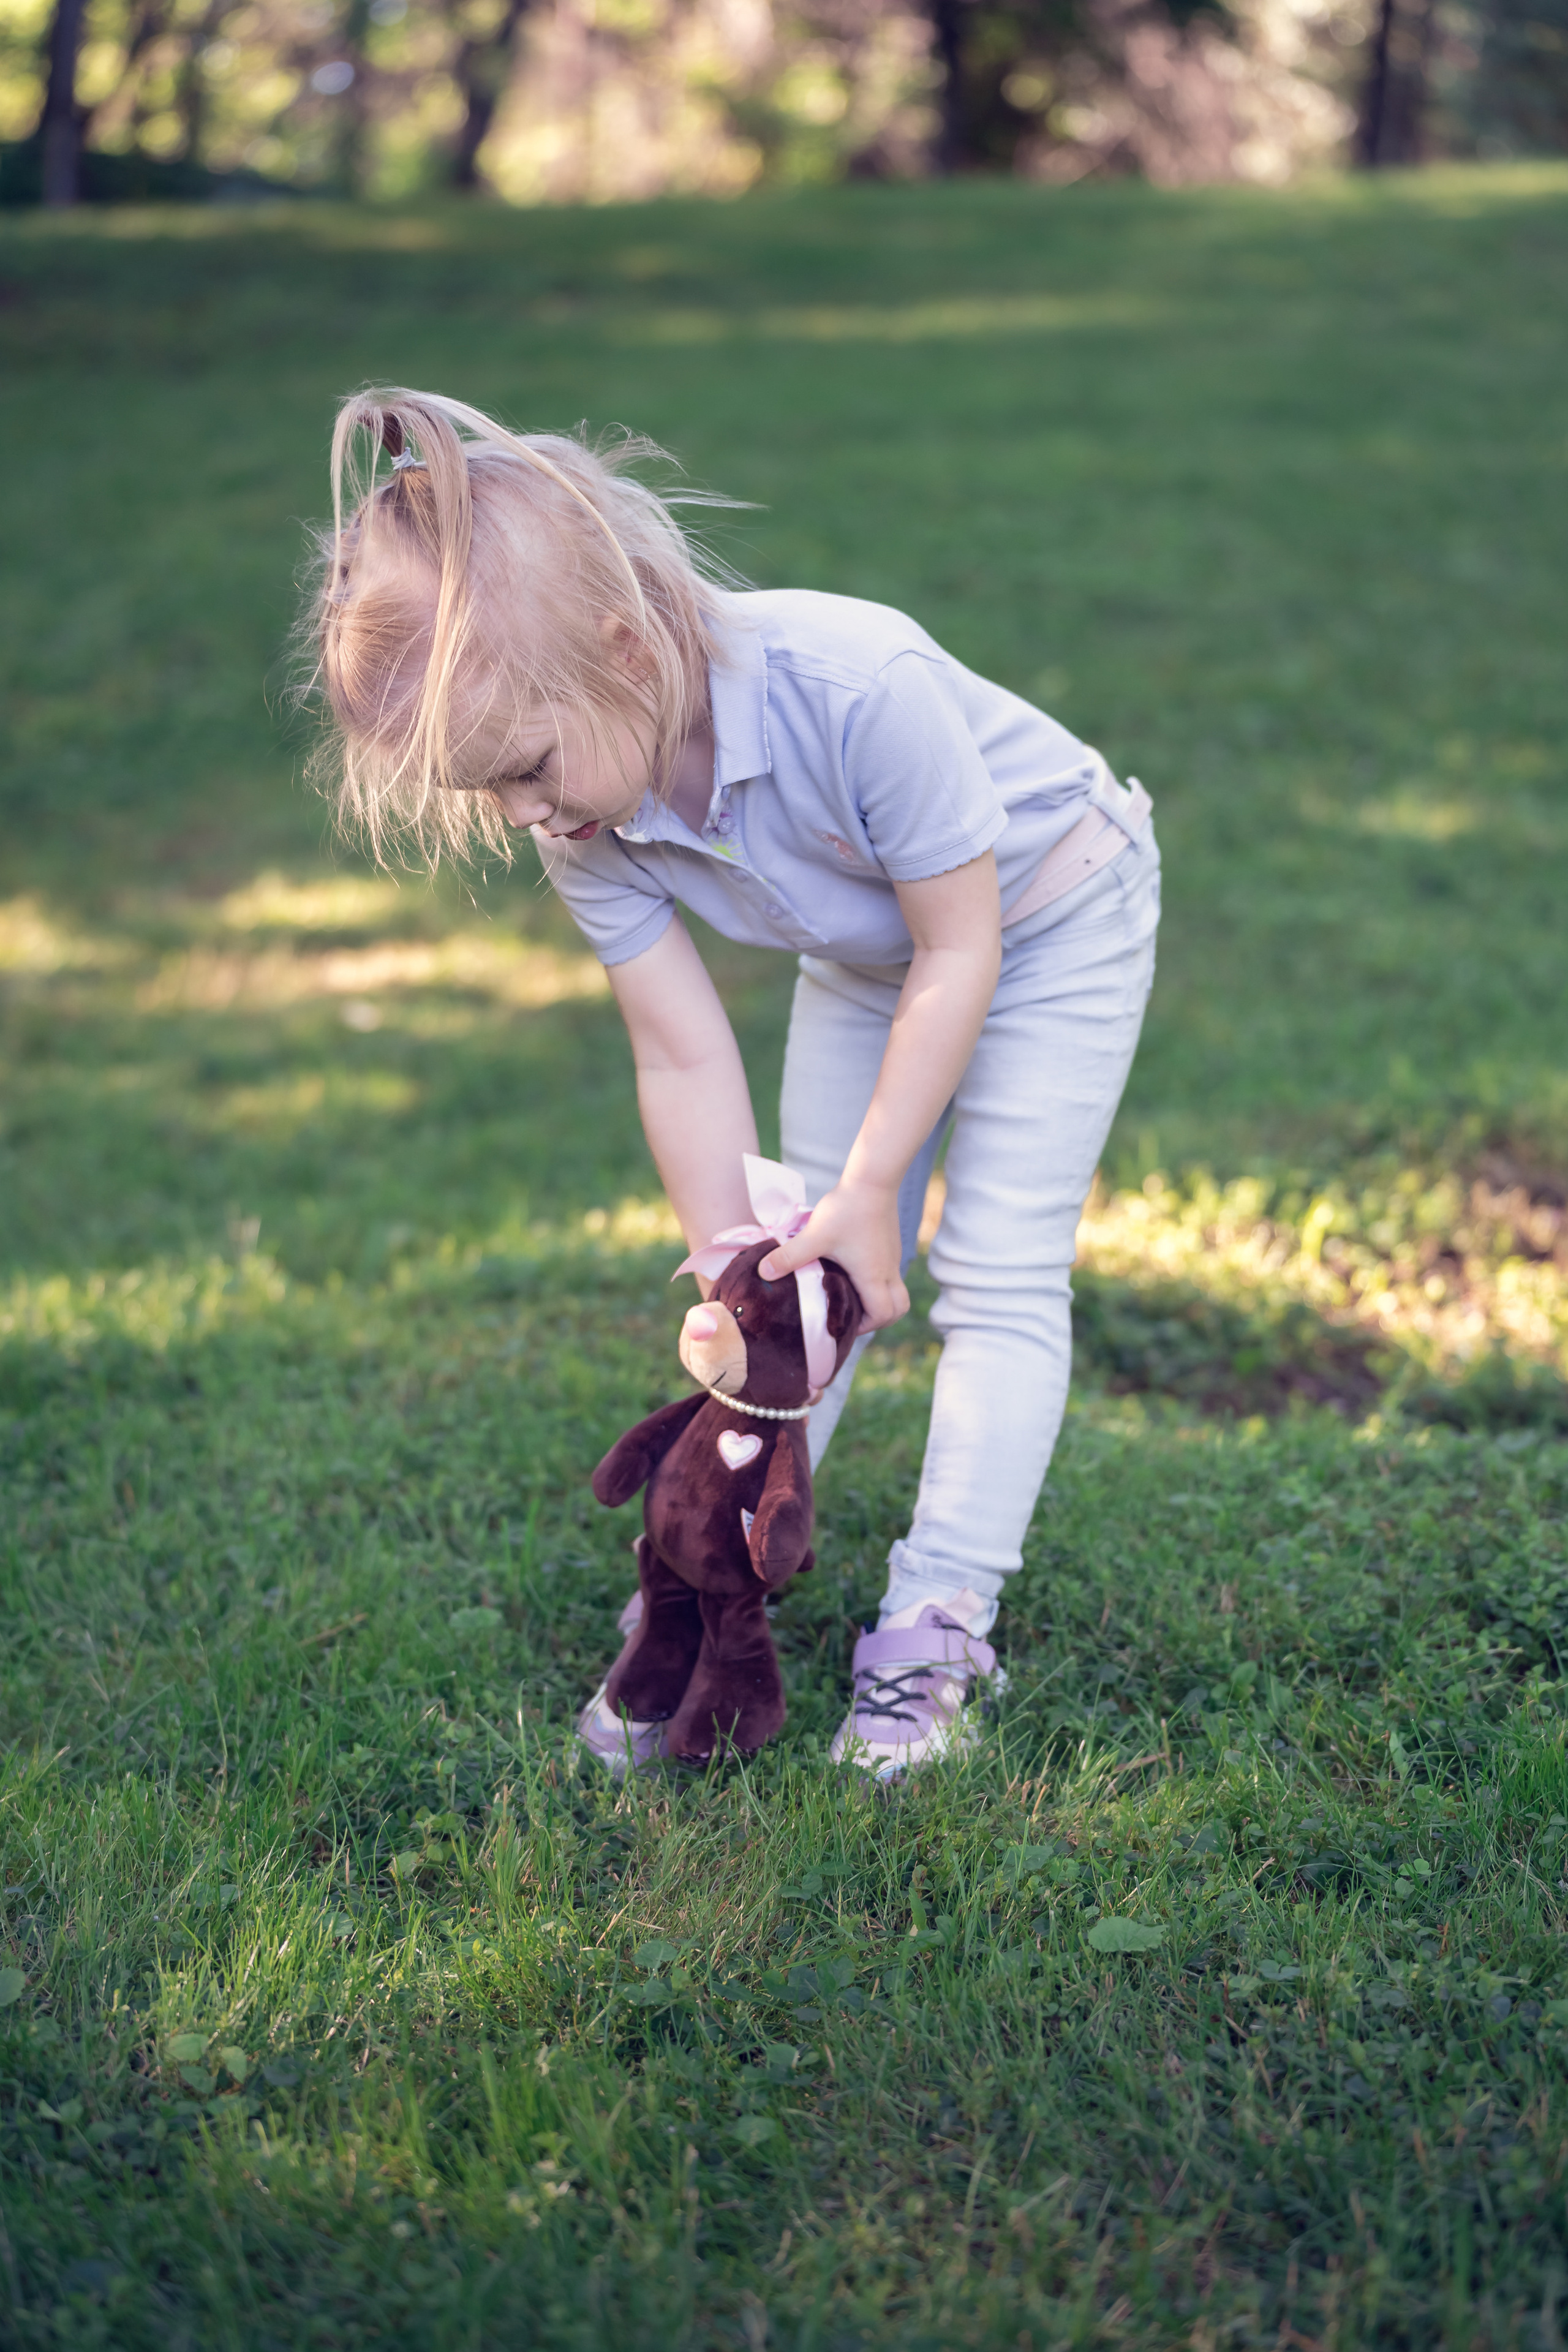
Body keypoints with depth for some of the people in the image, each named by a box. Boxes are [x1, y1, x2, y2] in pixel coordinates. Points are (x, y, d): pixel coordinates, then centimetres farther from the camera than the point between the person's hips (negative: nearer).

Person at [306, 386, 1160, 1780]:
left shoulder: (856, 687, -43)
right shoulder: (586, 818, -23)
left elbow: (958, 952, -30)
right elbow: (687, 1061, -17)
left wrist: (871, 1191, -25)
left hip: (1047, 912, -5)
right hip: (865, 953, 5)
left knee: (998, 1275, -9)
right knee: (807, 1269, 4)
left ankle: (937, 1627, -4)